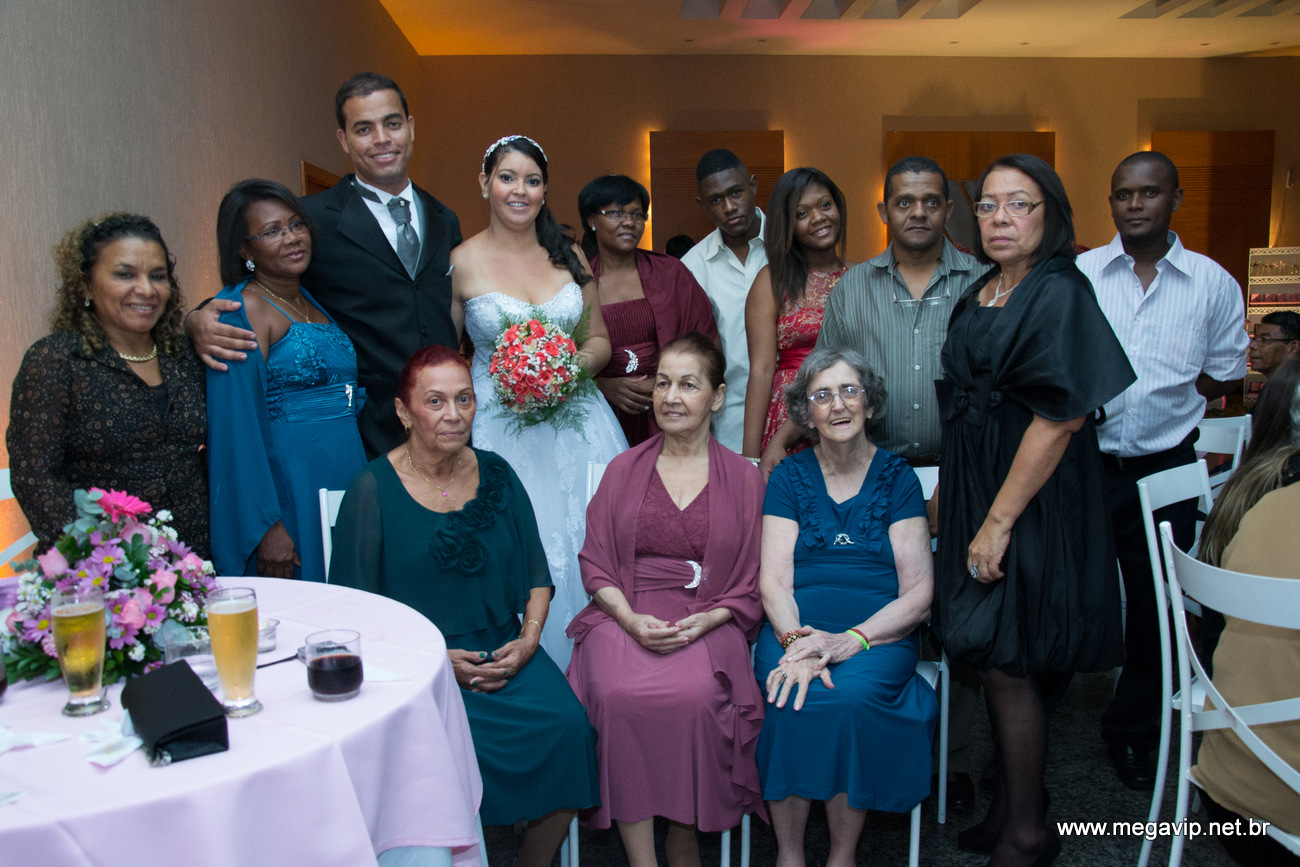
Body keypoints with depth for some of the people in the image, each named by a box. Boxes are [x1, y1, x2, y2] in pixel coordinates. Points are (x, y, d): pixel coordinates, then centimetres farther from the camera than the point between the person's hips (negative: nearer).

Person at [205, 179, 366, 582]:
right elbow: (238, 427, -16)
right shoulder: (241, 309, -9)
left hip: (347, 483, 7)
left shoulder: (314, 301, 14)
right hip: (287, 491, -7)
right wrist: (267, 525, -19)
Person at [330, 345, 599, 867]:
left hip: (504, 652, 3)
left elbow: (537, 575, 13)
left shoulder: (496, 475, 9)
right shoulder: (373, 489, -3)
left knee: (568, 725, -20)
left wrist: (527, 642, -3)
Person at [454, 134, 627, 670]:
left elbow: (600, 340, 14)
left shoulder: (569, 256, 9)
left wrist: (577, 363, -7)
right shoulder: (462, 262, -1)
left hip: (576, 422, 3)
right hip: (500, 426, -3)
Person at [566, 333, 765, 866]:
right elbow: (594, 562, 9)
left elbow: (752, 583, 6)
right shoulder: (624, 469, 14)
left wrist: (702, 623, -11)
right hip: (624, 616, 1)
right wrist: (630, 618, -9)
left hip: (708, 624, -1)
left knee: (694, 697, -31)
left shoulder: (744, 478, 10)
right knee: (619, 695, -29)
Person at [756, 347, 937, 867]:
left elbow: (918, 594, 1)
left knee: (853, 696, -31)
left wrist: (848, 640, -15)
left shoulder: (897, 478, 8)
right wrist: (797, 642, -17)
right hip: (795, 627, 1)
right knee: (792, 697, -30)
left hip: (878, 633, -1)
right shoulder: (790, 476, 11)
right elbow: (773, 579, 3)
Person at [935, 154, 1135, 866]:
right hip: (975, 490, 8)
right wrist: (949, 498, 14)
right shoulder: (978, 294, 10)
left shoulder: (1059, 295, -14)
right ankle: (1008, 807, 31)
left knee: (1006, 664, 0)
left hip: (1031, 502, -7)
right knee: (999, 662, 15)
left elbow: (1060, 417, -20)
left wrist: (997, 523, -20)